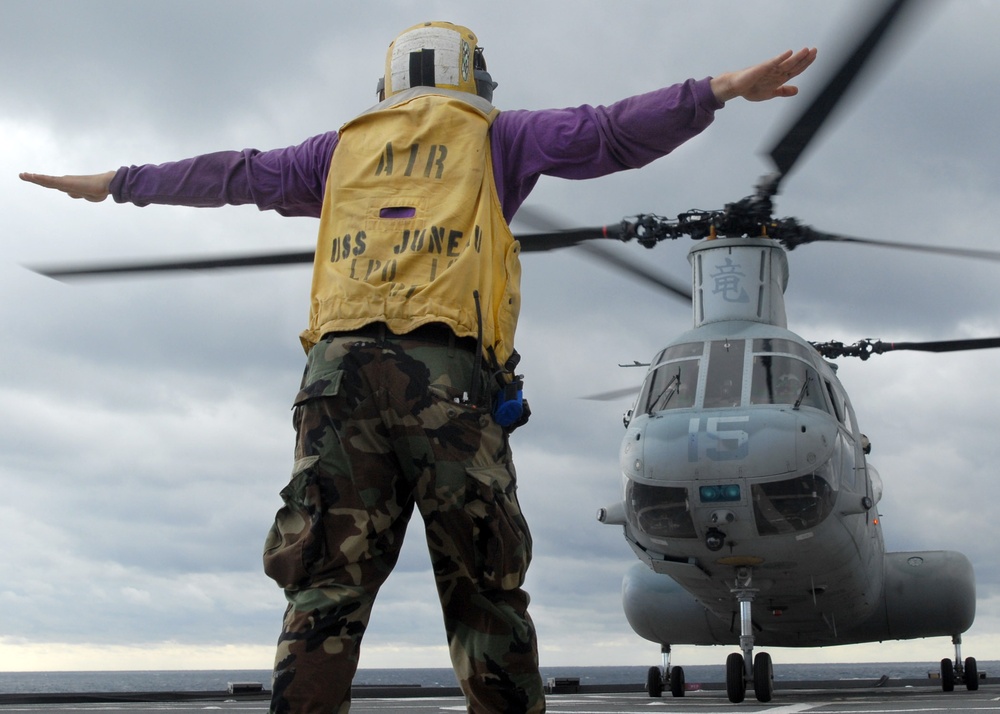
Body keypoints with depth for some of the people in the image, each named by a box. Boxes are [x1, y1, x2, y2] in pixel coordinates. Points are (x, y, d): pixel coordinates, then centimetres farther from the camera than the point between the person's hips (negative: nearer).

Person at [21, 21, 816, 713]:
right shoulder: (493, 134, 20)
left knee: (327, 588, -1)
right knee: (485, 591, 2)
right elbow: (602, 133, 6)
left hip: (340, 370, 3)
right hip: (447, 374, -2)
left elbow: (229, 174, 34)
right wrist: (718, 90, 3)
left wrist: (118, 182, 47)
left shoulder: (346, 146, 27)